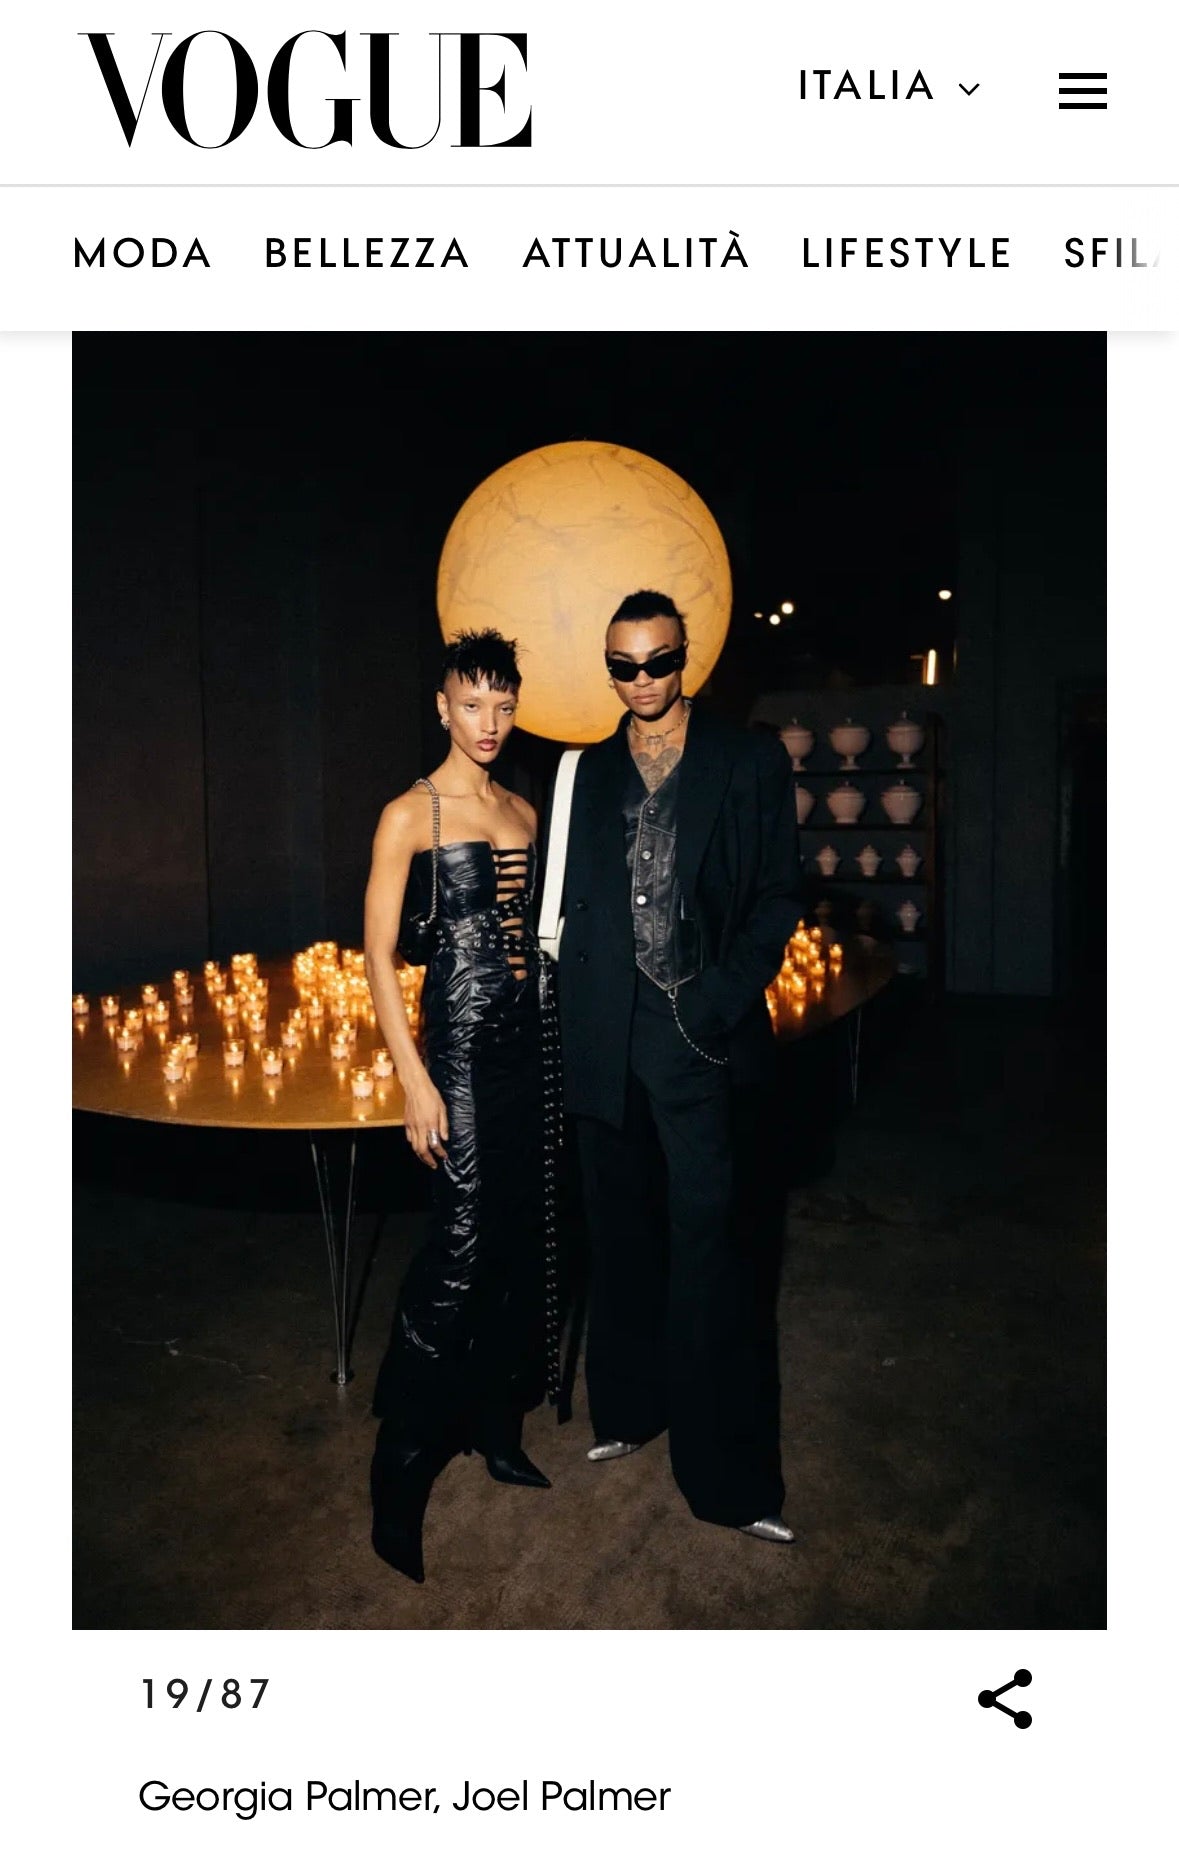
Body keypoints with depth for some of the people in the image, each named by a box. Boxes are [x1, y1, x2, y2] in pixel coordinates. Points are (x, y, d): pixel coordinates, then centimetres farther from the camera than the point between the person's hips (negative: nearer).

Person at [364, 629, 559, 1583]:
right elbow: (378, 954, -10)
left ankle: (497, 1422, 30)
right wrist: (416, 1081, -14)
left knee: (523, 1236, 11)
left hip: (534, 1040, 6)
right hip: (462, 1045, -6)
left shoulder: (524, 812, 12)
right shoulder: (411, 813, -6)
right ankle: (401, 1472, 8)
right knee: (464, 1245, -8)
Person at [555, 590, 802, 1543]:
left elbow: (780, 892, 1)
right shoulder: (585, 773, 11)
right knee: (622, 1234, 15)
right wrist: (572, 1013, -2)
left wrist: (726, 994, -11)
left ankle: (729, 1471, 11)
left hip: (698, 1032, -3)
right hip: (606, 1035, 3)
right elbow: (569, 902, 10)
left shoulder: (750, 761, 3)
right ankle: (629, 1408, 33)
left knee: (709, 1241, -2)